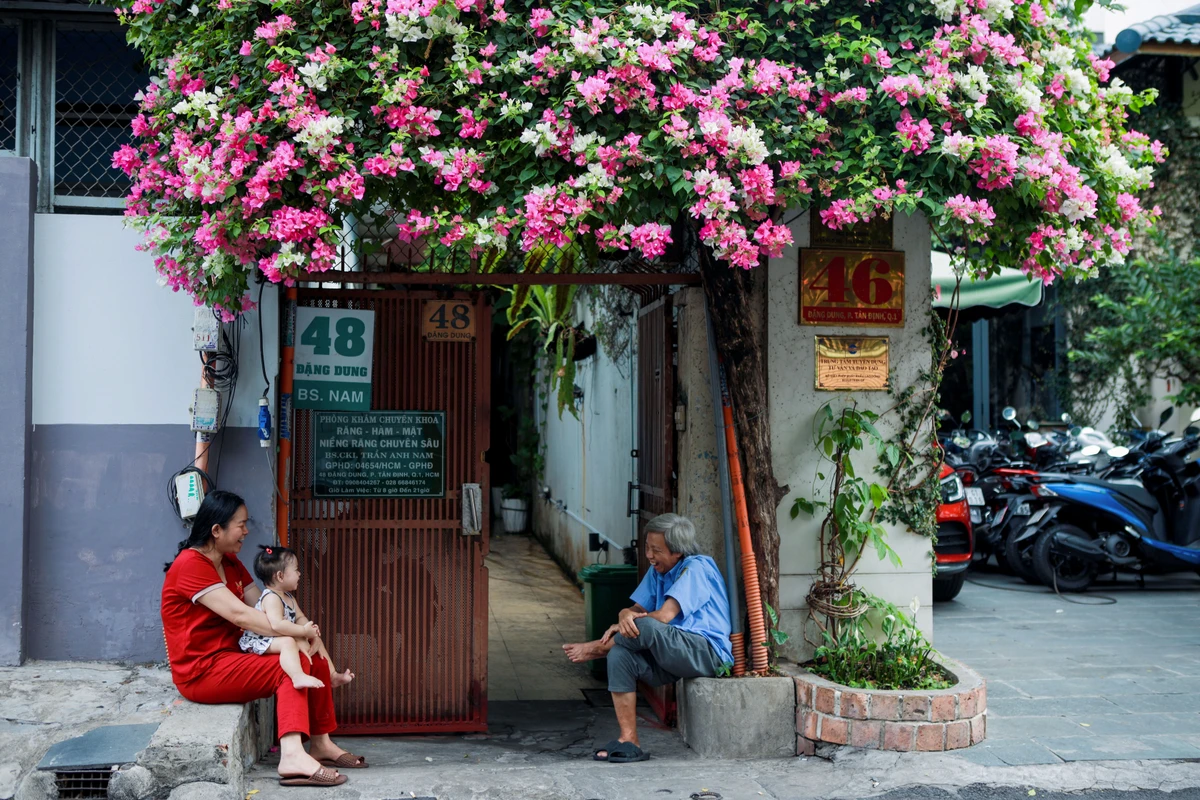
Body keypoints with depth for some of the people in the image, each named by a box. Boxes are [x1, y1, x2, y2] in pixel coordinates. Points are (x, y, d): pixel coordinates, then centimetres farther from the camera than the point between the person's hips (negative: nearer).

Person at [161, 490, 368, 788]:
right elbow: (239, 615, -25)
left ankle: (320, 744, 3)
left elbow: (265, 607, 5)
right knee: (293, 665, -23)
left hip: (232, 658, 9)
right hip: (201, 670, -9)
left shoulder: (230, 563, 13)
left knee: (316, 661, -2)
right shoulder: (190, 565, -18)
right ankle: (293, 756, -37)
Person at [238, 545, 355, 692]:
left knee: (317, 640, 16)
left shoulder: (289, 597, 12)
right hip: (261, 641, -11)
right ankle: (299, 677, -61)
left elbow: (300, 618, 9)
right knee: (288, 642, -40)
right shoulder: (271, 598, -22)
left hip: (279, 638, 11)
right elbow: (277, 625, -36)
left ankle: (333, 675, 23)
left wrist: (310, 630, -13)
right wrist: (304, 631, -32)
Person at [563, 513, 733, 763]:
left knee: (645, 627, -33)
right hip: (671, 655, 8)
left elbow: (664, 616, -18)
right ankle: (629, 742, -20)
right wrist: (626, 614, -15)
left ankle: (596, 648, -3)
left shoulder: (696, 568, -10)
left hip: (709, 652, -8)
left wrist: (624, 626, -7)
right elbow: (636, 609, 11)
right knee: (619, 655, -20)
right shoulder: (657, 570, 17)